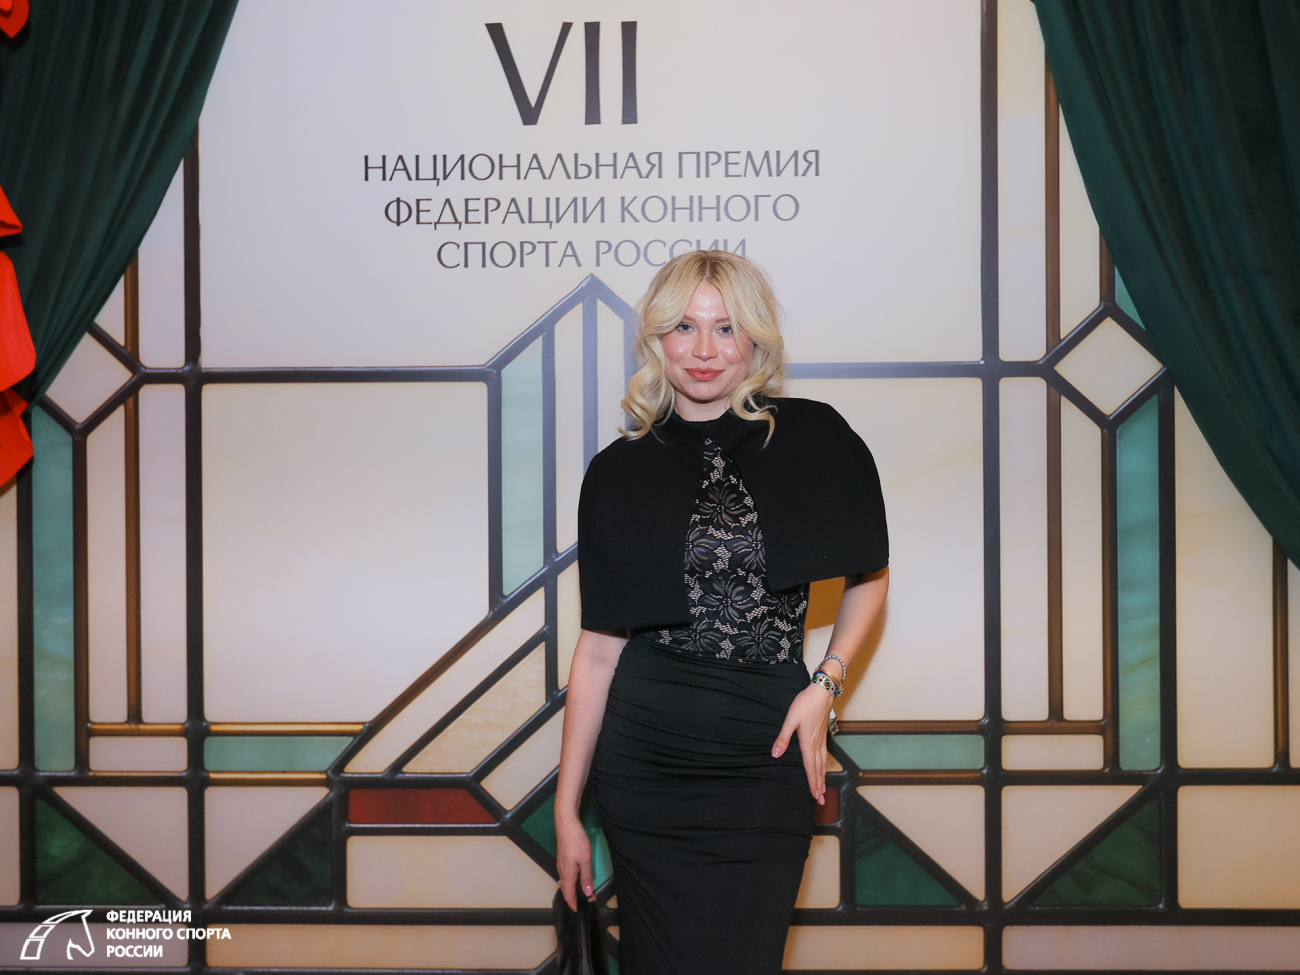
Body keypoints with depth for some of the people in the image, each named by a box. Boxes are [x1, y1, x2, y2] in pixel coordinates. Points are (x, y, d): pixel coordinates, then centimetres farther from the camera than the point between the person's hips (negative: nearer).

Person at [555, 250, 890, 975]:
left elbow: (870, 575, 14)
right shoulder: (620, 473, 3)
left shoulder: (815, 440, 1)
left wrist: (826, 684, -2)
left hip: (766, 760, 0)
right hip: (644, 761, 1)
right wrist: (567, 811, 3)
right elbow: (600, 646, 3)